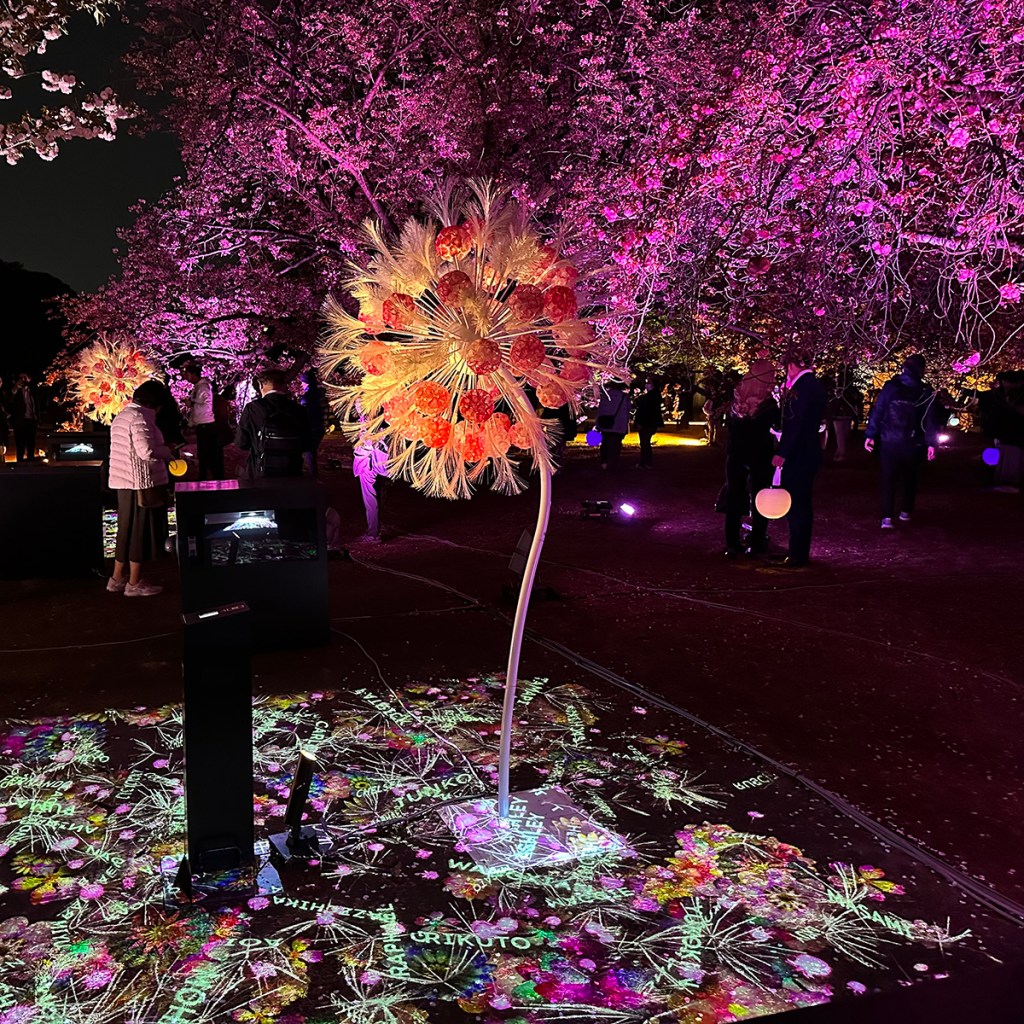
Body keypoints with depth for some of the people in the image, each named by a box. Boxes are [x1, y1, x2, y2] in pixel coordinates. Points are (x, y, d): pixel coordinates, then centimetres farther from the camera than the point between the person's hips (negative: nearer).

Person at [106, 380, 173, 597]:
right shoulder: (139, 417, -17)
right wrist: (167, 451, -9)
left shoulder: (122, 415, 14)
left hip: (124, 482, 9)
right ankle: (134, 583, 9)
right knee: (141, 532, 1)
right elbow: (147, 451, -27)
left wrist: (161, 451, 17)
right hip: (142, 483, -9)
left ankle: (117, 579, 24)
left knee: (128, 530, 18)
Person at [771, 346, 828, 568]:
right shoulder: (816, 385, 13)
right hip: (810, 452, 10)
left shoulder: (803, 386, -17)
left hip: (798, 455, -10)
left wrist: (782, 453, -22)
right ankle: (801, 553, 25)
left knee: (796, 505, -4)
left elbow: (796, 423, -22)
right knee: (803, 504, 16)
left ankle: (797, 556, 2)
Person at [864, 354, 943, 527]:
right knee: (910, 479, 19)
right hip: (913, 445, 1)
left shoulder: (890, 387, -5)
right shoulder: (926, 392, -4)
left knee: (888, 479, 2)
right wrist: (932, 443, -3)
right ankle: (905, 512, 27)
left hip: (889, 442, 0)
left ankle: (887, 517, -8)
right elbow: (931, 419, -6)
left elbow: (877, 411, -6)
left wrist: (870, 435, -2)